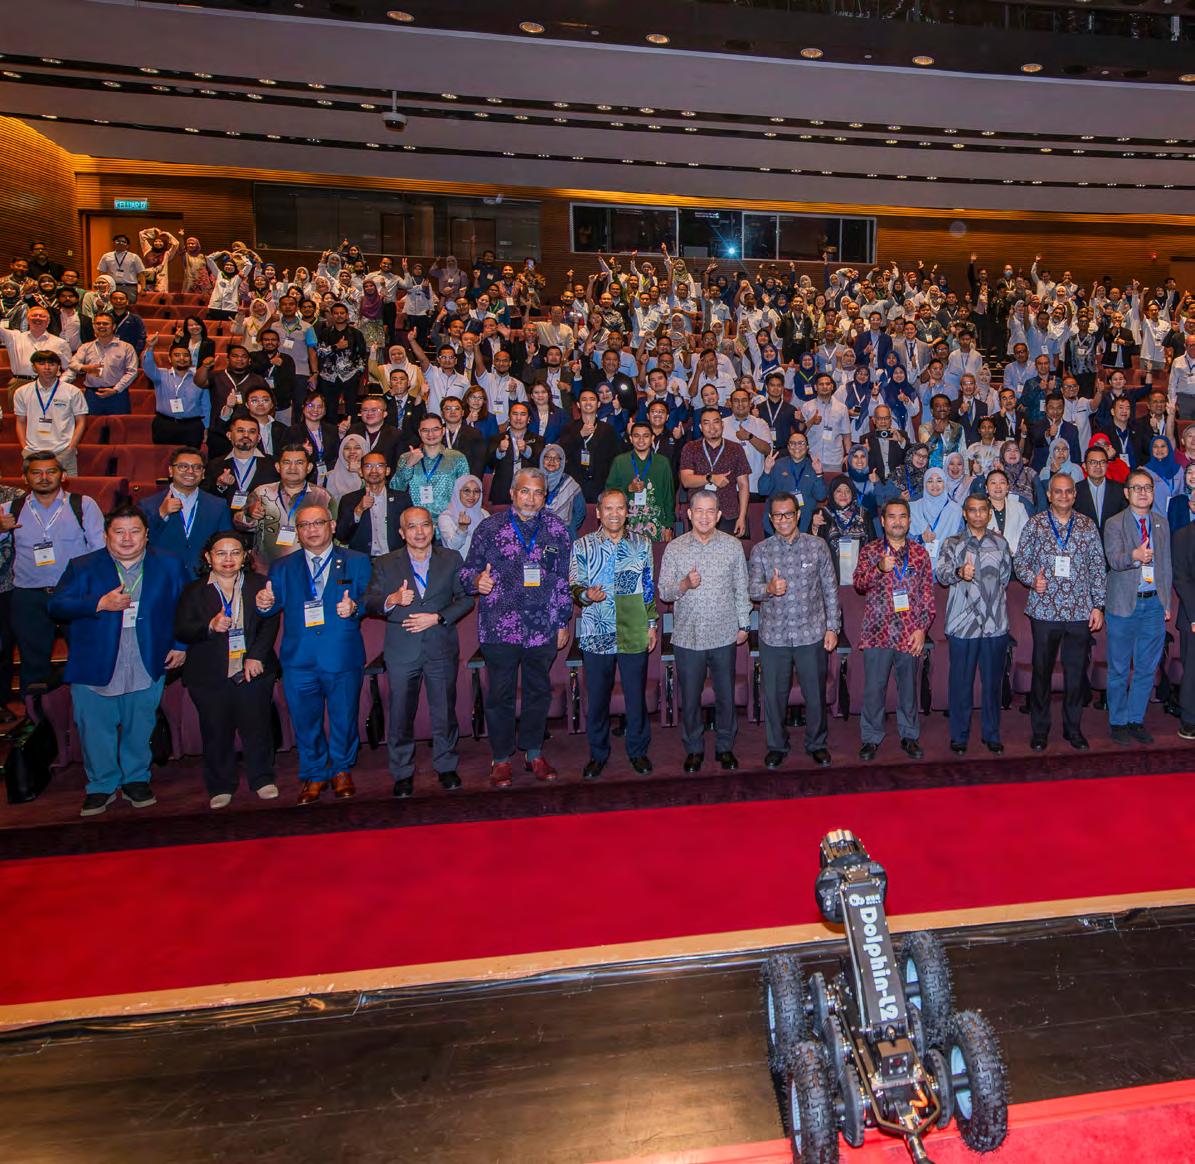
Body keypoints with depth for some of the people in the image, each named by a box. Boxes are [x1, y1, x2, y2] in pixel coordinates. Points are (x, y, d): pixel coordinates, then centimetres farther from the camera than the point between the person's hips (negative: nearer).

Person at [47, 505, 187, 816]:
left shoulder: (169, 566, 4)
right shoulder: (82, 567, 1)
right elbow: (55, 606, -7)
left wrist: (180, 645, 3)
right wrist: (100, 604, -19)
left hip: (146, 668, 0)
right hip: (94, 670, 0)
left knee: (139, 729, 11)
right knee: (96, 730, 8)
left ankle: (136, 779, 30)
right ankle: (102, 785, 25)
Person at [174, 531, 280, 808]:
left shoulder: (259, 584, 7)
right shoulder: (194, 591, 7)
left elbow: (270, 623, 0)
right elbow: (181, 631, 0)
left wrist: (256, 657, -11)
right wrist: (210, 627, -19)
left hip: (254, 670, 0)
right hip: (210, 676, 0)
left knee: (257, 727, 1)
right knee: (217, 732, 4)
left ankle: (262, 779, 18)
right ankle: (220, 787, 18)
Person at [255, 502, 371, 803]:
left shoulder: (356, 562, 7)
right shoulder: (282, 567, 12)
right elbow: (275, 605, 2)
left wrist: (354, 607, -22)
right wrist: (265, 604, -20)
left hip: (343, 658, -1)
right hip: (298, 661, 2)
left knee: (344, 719, 9)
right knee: (306, 722, 10)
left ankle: (342, 771, 30)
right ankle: (313, 775, 29)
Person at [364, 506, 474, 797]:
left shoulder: (452, 559, 6)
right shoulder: (385, 564, 5)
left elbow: (465, 598, 3)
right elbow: (369, 603, 1)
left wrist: (438, 617, -11)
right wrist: (392, 600, -20)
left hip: (442, 649, 0)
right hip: (402, 651, 0)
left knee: (445, 713, 7)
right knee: (401, 716, 4)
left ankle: (446, 767, 25)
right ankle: (402, 773, 19)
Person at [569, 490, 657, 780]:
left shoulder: (641, 544, 8)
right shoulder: (582, 546, 2)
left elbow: (649, 588, 12)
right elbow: (574, 586, 1)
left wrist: (652, 624, 9)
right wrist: (586, 594, -22)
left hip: (634, 633, 1)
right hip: (596, 635, -1)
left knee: (637, 696, 8)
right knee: (597, 698, 6)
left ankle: (638, 751, 25)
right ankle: (598, 754, 22)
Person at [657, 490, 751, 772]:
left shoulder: (733, 545, 1)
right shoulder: (674, 548, -1)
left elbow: (741, 588, 8)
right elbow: (663, 591, 0)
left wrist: (743, 624, 7)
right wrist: (684, 585, -19)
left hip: (724, 635, 0)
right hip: (687, 636, 0)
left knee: (726, 695, 10)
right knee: (689, 697, 8)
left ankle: (726, 747, 28)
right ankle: (693, 749, 25)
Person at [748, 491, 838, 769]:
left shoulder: (817, 546, 2)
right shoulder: (760, 550, 1)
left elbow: (830, 589, 5)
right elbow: (752, 589, -7)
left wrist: (832, 627, 2)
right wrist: (769, 589, -30)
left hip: (811, 634, 0)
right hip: (773, 636, 0)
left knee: (815, 693, 9)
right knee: (774, 694, 8)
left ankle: (816, 743, 30)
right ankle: (777, 746, 26)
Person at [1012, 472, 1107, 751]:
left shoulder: (1088, 526, 7)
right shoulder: (1035, 524, 3)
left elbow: (1098, 567, 7)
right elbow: (1019, 560, 4)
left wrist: (1098, 605, 3)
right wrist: (1032, 579, -15)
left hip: (1080, 611, 2)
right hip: (1045, 610, -1)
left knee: (1077, 672, 7)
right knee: (1041, 671, 5)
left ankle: (1073, 728, 22)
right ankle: (1039, 730, 17)